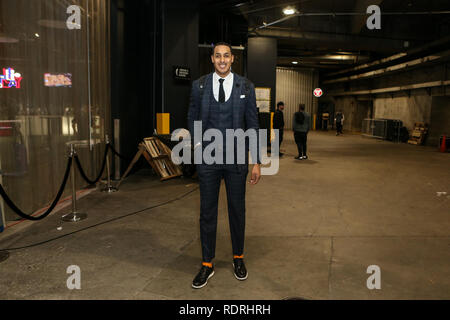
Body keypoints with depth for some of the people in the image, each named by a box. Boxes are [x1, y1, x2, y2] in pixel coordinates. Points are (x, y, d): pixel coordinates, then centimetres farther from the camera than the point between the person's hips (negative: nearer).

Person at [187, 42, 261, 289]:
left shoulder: (245, 87, 1)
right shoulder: (199, 86, 2)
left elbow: (253, 125, 0)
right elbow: (192, 118, 14)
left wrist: (257, 162, -3)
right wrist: (197, 142, 6)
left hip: (236, 158, 0)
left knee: (237, 210, 11)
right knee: (207, 212, 7)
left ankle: (238, 258, 31)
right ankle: (207, 264, 22)